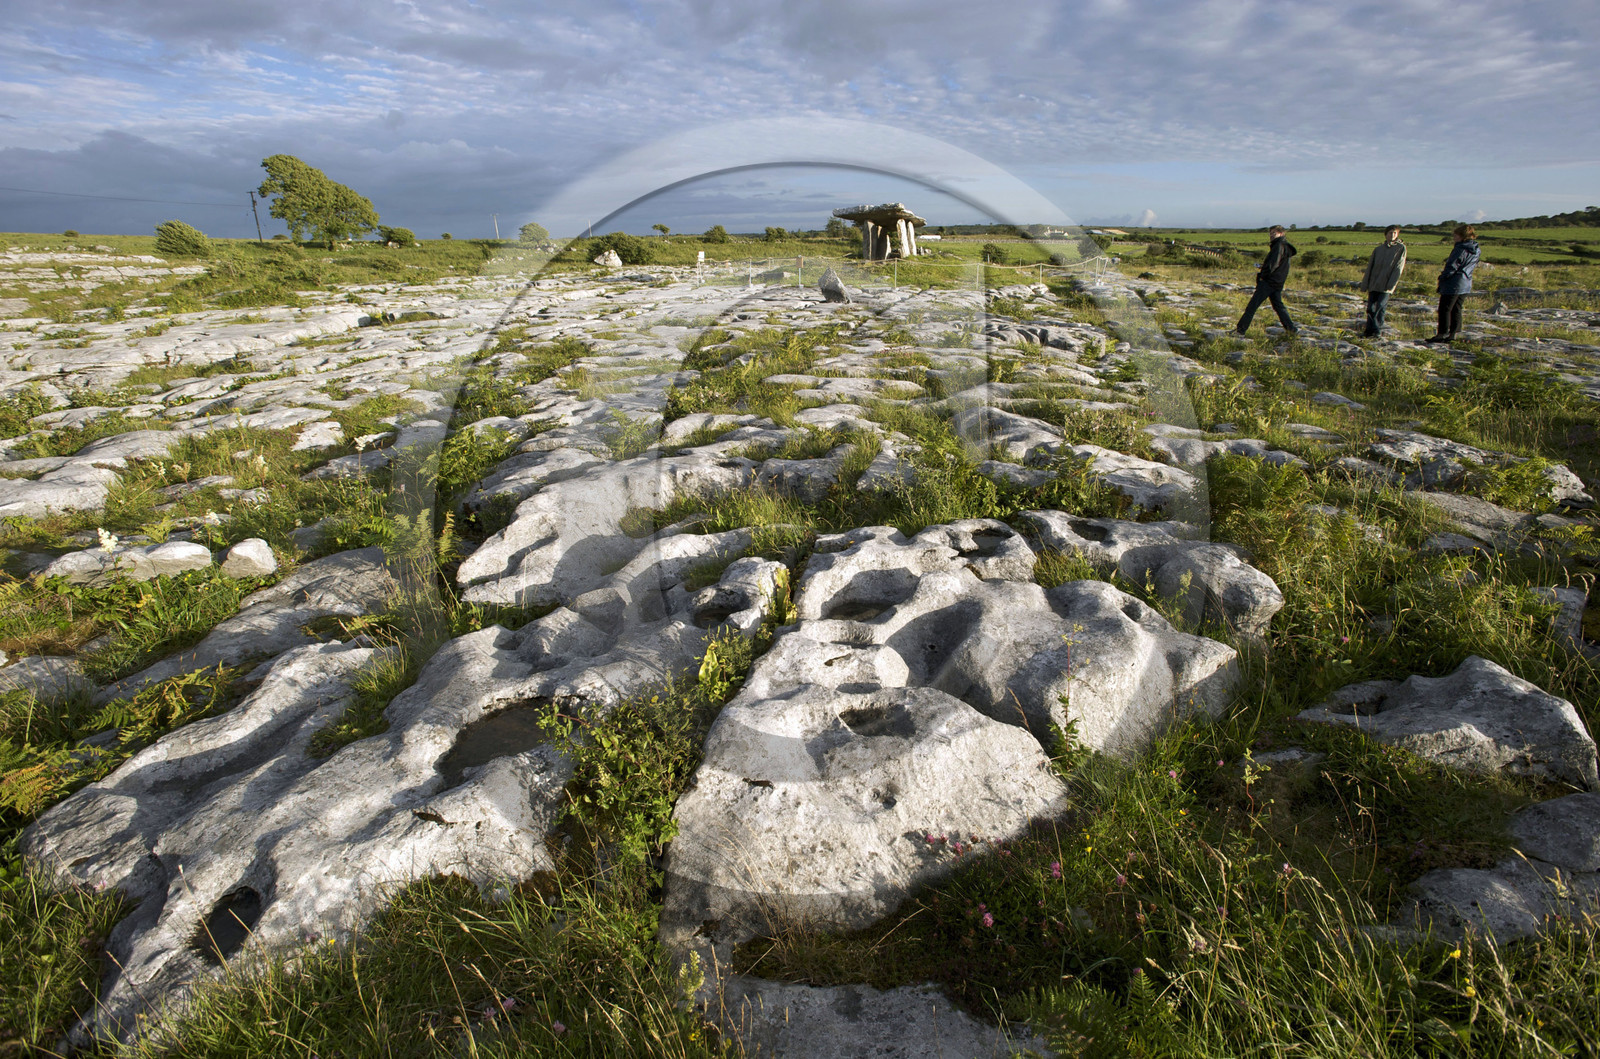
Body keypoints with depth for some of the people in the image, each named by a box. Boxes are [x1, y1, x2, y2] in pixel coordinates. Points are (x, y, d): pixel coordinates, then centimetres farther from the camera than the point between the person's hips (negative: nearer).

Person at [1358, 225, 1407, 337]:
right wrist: (1365, 284, 7)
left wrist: (1391, 284, -14)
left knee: (1380, 307, -9)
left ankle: (1377, 331, -4)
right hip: (1374, 284, 4)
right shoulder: (1378, 249, 14)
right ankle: (1370, 330, 7)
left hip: (1386, 286, -3)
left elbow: (1398, 268, -4)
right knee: (1370, 308, 0)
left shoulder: (1401, 248, 4)